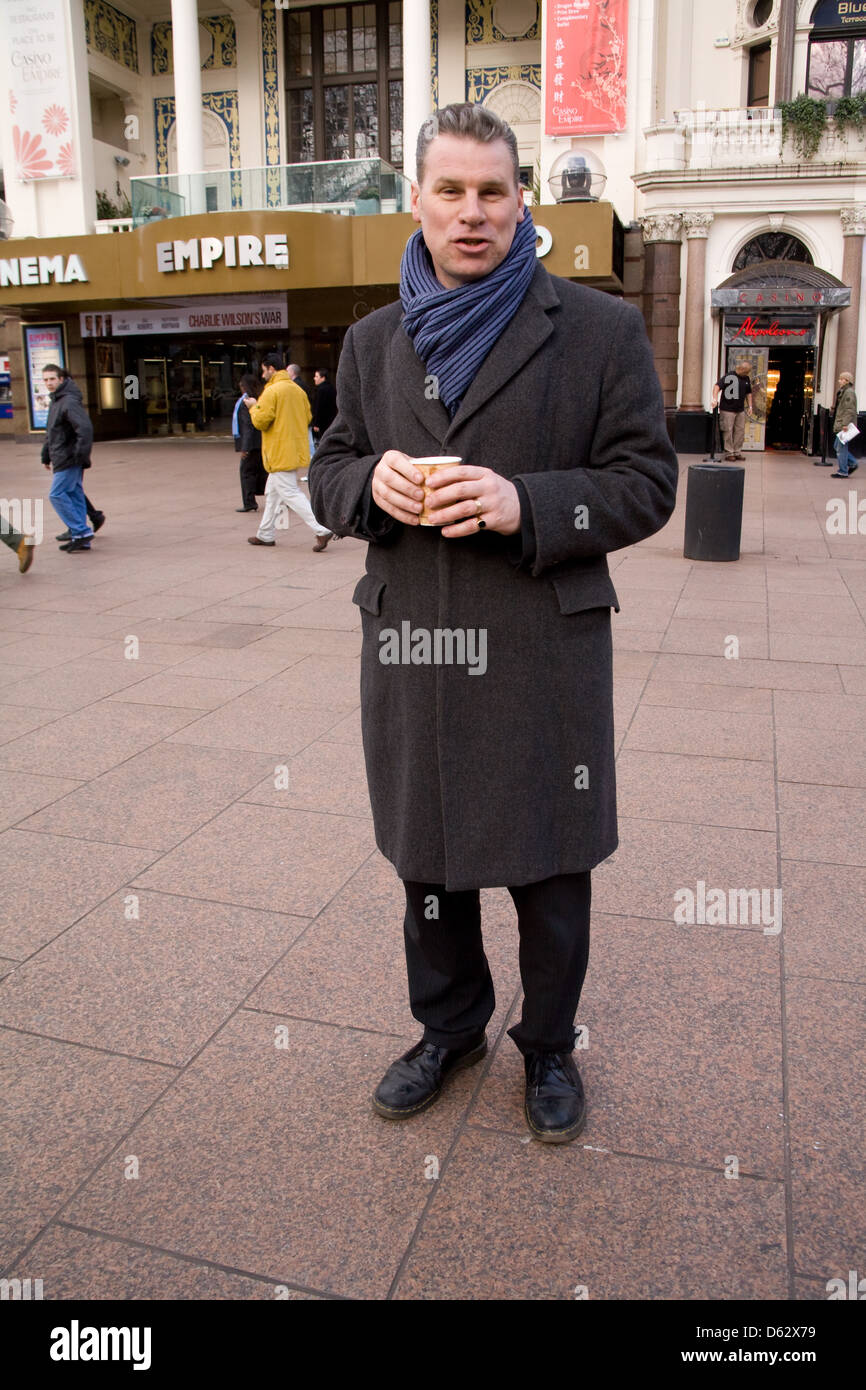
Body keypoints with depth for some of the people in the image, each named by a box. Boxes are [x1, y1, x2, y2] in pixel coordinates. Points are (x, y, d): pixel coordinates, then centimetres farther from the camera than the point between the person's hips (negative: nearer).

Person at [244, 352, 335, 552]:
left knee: (291, 494, -8)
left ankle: (321, 530, -16)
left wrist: (253, 407, 2)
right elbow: (308, 417, 14)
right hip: (296, 450, 9)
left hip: (281, 453, -9)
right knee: (272, 493, 19)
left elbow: (261, 421, -17)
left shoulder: (271, 391, -15)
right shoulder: (298, 390, 10)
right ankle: (266, 534, 26)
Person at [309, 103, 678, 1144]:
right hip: (409, 654, 4)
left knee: (547, 868, 10)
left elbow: (645, 484, -4)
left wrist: (528, 504, -21)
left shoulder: (600, 329, -1)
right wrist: (372, 480, -10)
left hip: (541, 658, -3)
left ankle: (547, 1047, 35)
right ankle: (449, 1026, 41)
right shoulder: (372, 341, 11)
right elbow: (327, 476, 14)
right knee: (424, 855, 17)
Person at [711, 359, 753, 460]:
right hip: (727, 409, -7)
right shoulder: (729, 376, -7)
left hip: (740, 410, 7)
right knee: (728, 431, -4)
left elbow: (748, 393, 24)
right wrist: (715, 399, -30)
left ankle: (736, 452, 15)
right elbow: (717, 386, -17)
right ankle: (729, 453, 2)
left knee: (740, 431, 7)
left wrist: (750, 406, 19)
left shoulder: (746, 379, 14)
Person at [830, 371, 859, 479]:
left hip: (845, 426, -10)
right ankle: (852, 464, 20)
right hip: (841, 425, 10)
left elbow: (849, 410, -20)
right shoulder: (843, 392, 18)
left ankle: (843, 471, -2)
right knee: (837, 445, 14)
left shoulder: (849, 392, -13)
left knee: (841, 447, -7)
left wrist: (845, 423, -25)